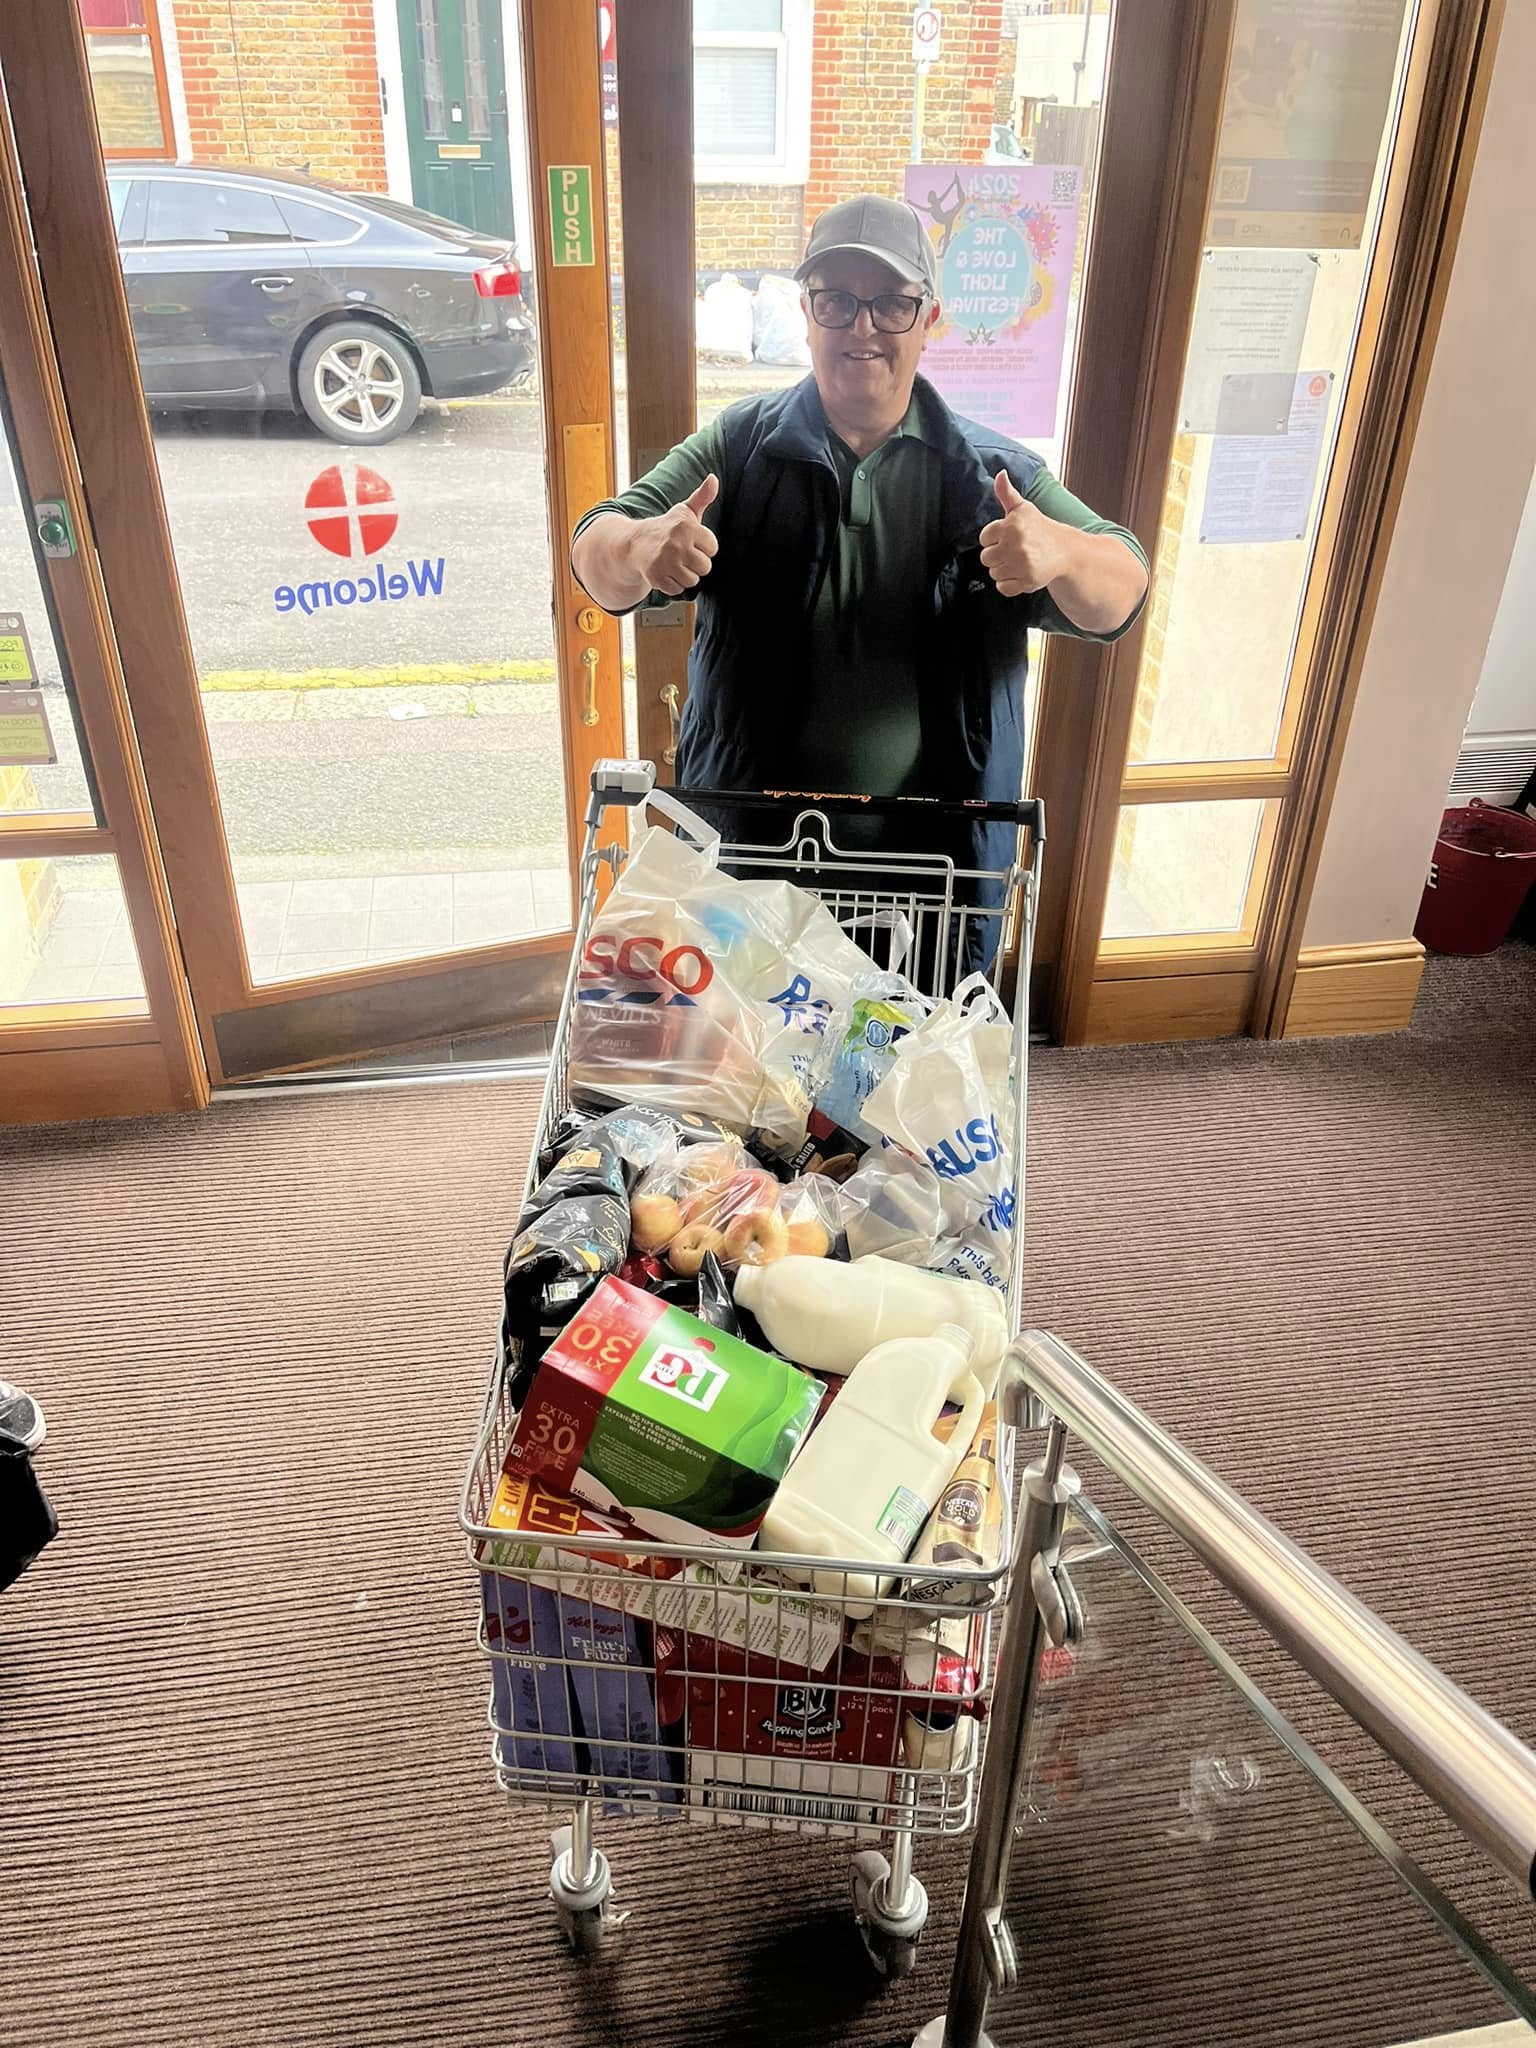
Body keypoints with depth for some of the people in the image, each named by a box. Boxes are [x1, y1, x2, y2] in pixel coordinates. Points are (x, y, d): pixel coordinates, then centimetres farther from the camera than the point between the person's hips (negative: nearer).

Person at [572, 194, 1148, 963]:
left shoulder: (991, 473, -1)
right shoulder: (739, 446, -1)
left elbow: (1117, 599, -8)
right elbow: (597, 553, -7)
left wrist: (1061, 552, -33)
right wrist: (642, 548, -33)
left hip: (935, 866, 1)